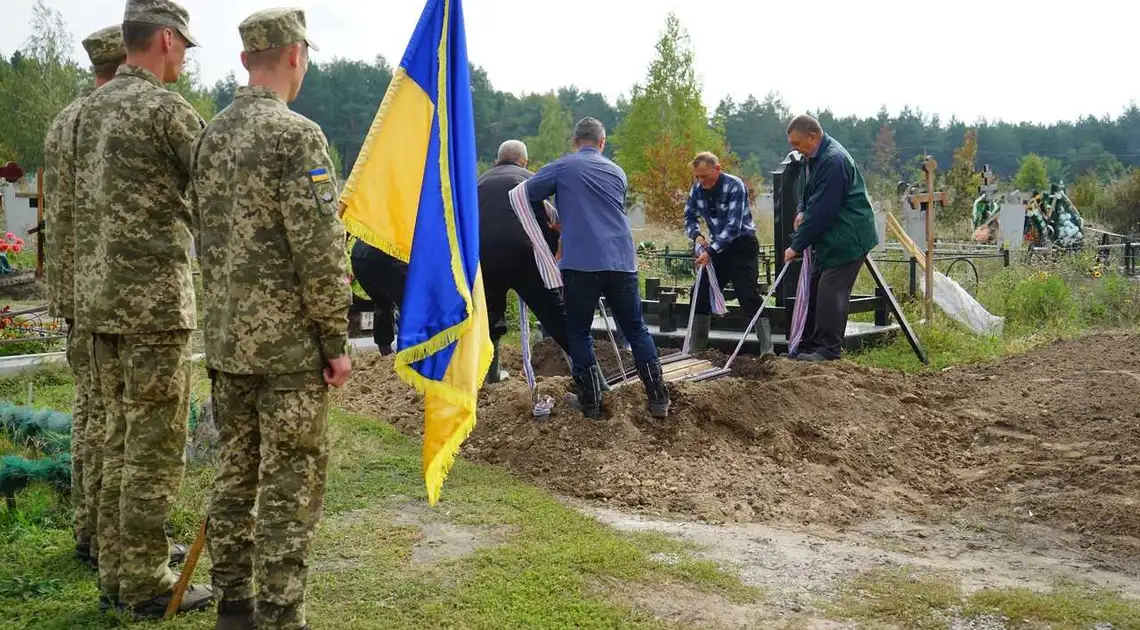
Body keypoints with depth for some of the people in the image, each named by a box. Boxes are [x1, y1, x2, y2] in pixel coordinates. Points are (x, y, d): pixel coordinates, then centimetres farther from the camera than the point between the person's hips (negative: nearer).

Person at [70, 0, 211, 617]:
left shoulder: (90, 108, 14)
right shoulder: (165, 107, -12)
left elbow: (83, 201, 18)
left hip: (98, 294, 9)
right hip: (154, 296, -9)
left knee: (120, 437, 16)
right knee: (155, 447, 0)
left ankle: (116, 573, 24)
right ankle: (146, 584, 8)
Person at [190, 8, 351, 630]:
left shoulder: (210, 135, 10)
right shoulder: (296, 133, -14)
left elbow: (206, 236, 16)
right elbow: (319, 248, -17)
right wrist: (337, 339, -10)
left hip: (225, 336, 8)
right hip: (289, 342, -8)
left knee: (235, 471, 15)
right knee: (290, 483, 0)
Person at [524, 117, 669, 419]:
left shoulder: (563, 167, 3)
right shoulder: (617, 172, 18)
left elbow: (524, 193, 4)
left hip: (581, 263, -4)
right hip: (622, 261, 4)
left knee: (579, 333, 9)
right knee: (637, 330, 12)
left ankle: (591, 403, 7)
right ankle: (659, 399, 12)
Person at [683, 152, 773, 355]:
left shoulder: (735, 186, -22)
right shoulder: (697, 190, -3)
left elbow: (733, 227, -27)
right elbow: (690, 217, 11)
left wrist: (710, 251, -32)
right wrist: (697, 235, -10)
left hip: (742, 246, -6)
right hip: (717, 247, 7)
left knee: (749, 297, -14)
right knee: (700, 294, 6)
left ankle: (767, 350, -11)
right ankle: (696, 347, 18)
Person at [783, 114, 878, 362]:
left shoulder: (833, 161, -24)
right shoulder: (812, 157, 9)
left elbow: (822, 210, -26)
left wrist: (797, 245, -20)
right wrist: (802, 211, 1)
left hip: (846, 238, -10)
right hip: (827, 237, 11)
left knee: (831, 291, -9)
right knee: (814, 288, 13)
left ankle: (829, 349, -2)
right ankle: (809, 344, 21)